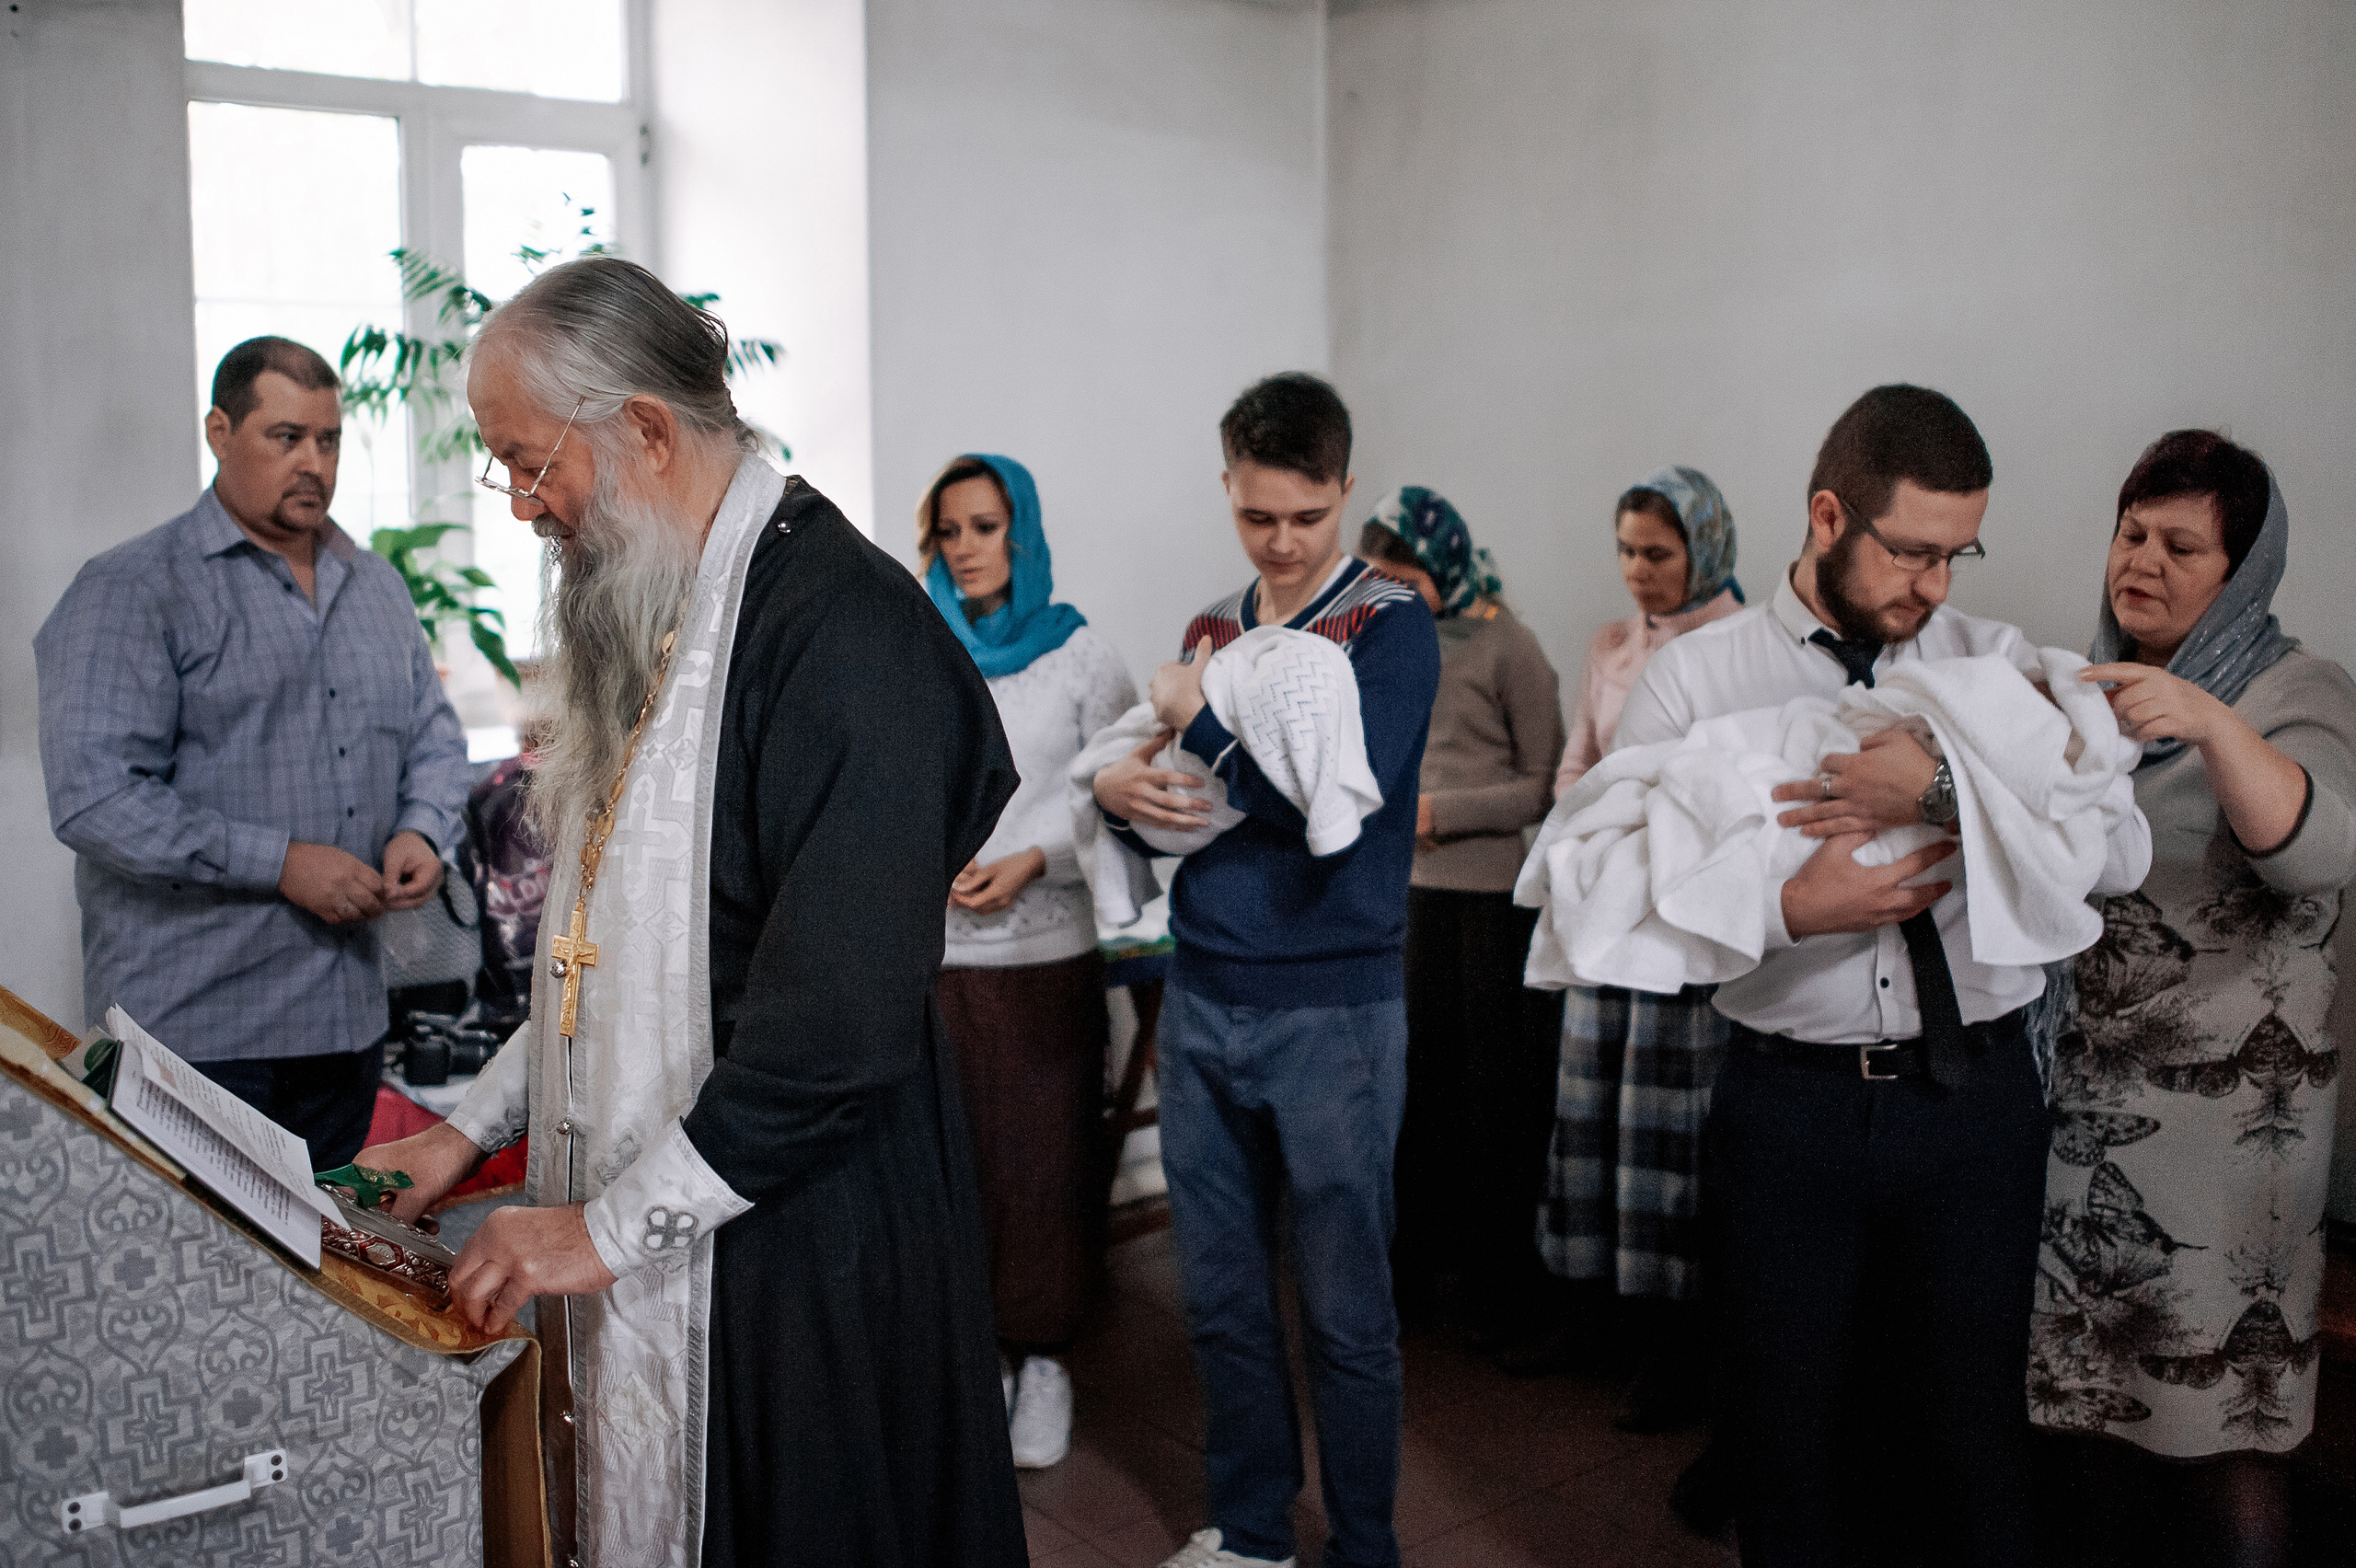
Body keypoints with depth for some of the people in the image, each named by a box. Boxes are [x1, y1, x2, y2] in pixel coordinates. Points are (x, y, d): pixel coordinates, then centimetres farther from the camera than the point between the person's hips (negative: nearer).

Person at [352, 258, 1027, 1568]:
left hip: (790, 1258, -9)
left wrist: (608, 1229, -19)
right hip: (633, 1245, 9)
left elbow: (841, 1022, -25)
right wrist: (477, 1128, 14)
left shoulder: (842, 624, -20)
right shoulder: (651, 620, 12)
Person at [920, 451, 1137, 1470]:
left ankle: (1041, 1359, 18)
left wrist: (1032, 862, -14)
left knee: (1042, 1157, 2)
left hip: (1047, 952, -2)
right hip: (931, 951, 2)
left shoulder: (1080, 655, 3)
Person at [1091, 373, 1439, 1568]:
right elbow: (1167, 805, 14)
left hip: (1333, 1009, -5)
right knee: (1219, 1293, 13)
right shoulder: (1212, 630, 11)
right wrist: (1119, 790, -8)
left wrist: (1196, 717, -14)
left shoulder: (1392, 627, -6)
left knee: (1345, 1309, 5)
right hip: (1203, 999, 5)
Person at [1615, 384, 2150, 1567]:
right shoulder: (1691, 680, -2)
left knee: (1973, 1417, 15)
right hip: (1788, 1102, -1)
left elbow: (2121, 847, -10)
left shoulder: (1999, 664, 3)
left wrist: (1944, 791, -24)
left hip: (1975, 1100, 1)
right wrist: (1787, 911, -21)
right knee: (1787, 1432, 13)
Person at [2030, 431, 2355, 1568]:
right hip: (2072, 1079, 5)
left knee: (2217, 1394, -1)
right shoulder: (2088, 684, 11)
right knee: (2074, 1372, 12)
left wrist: (2212, 725, -40)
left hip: (2222, 1101, -5)